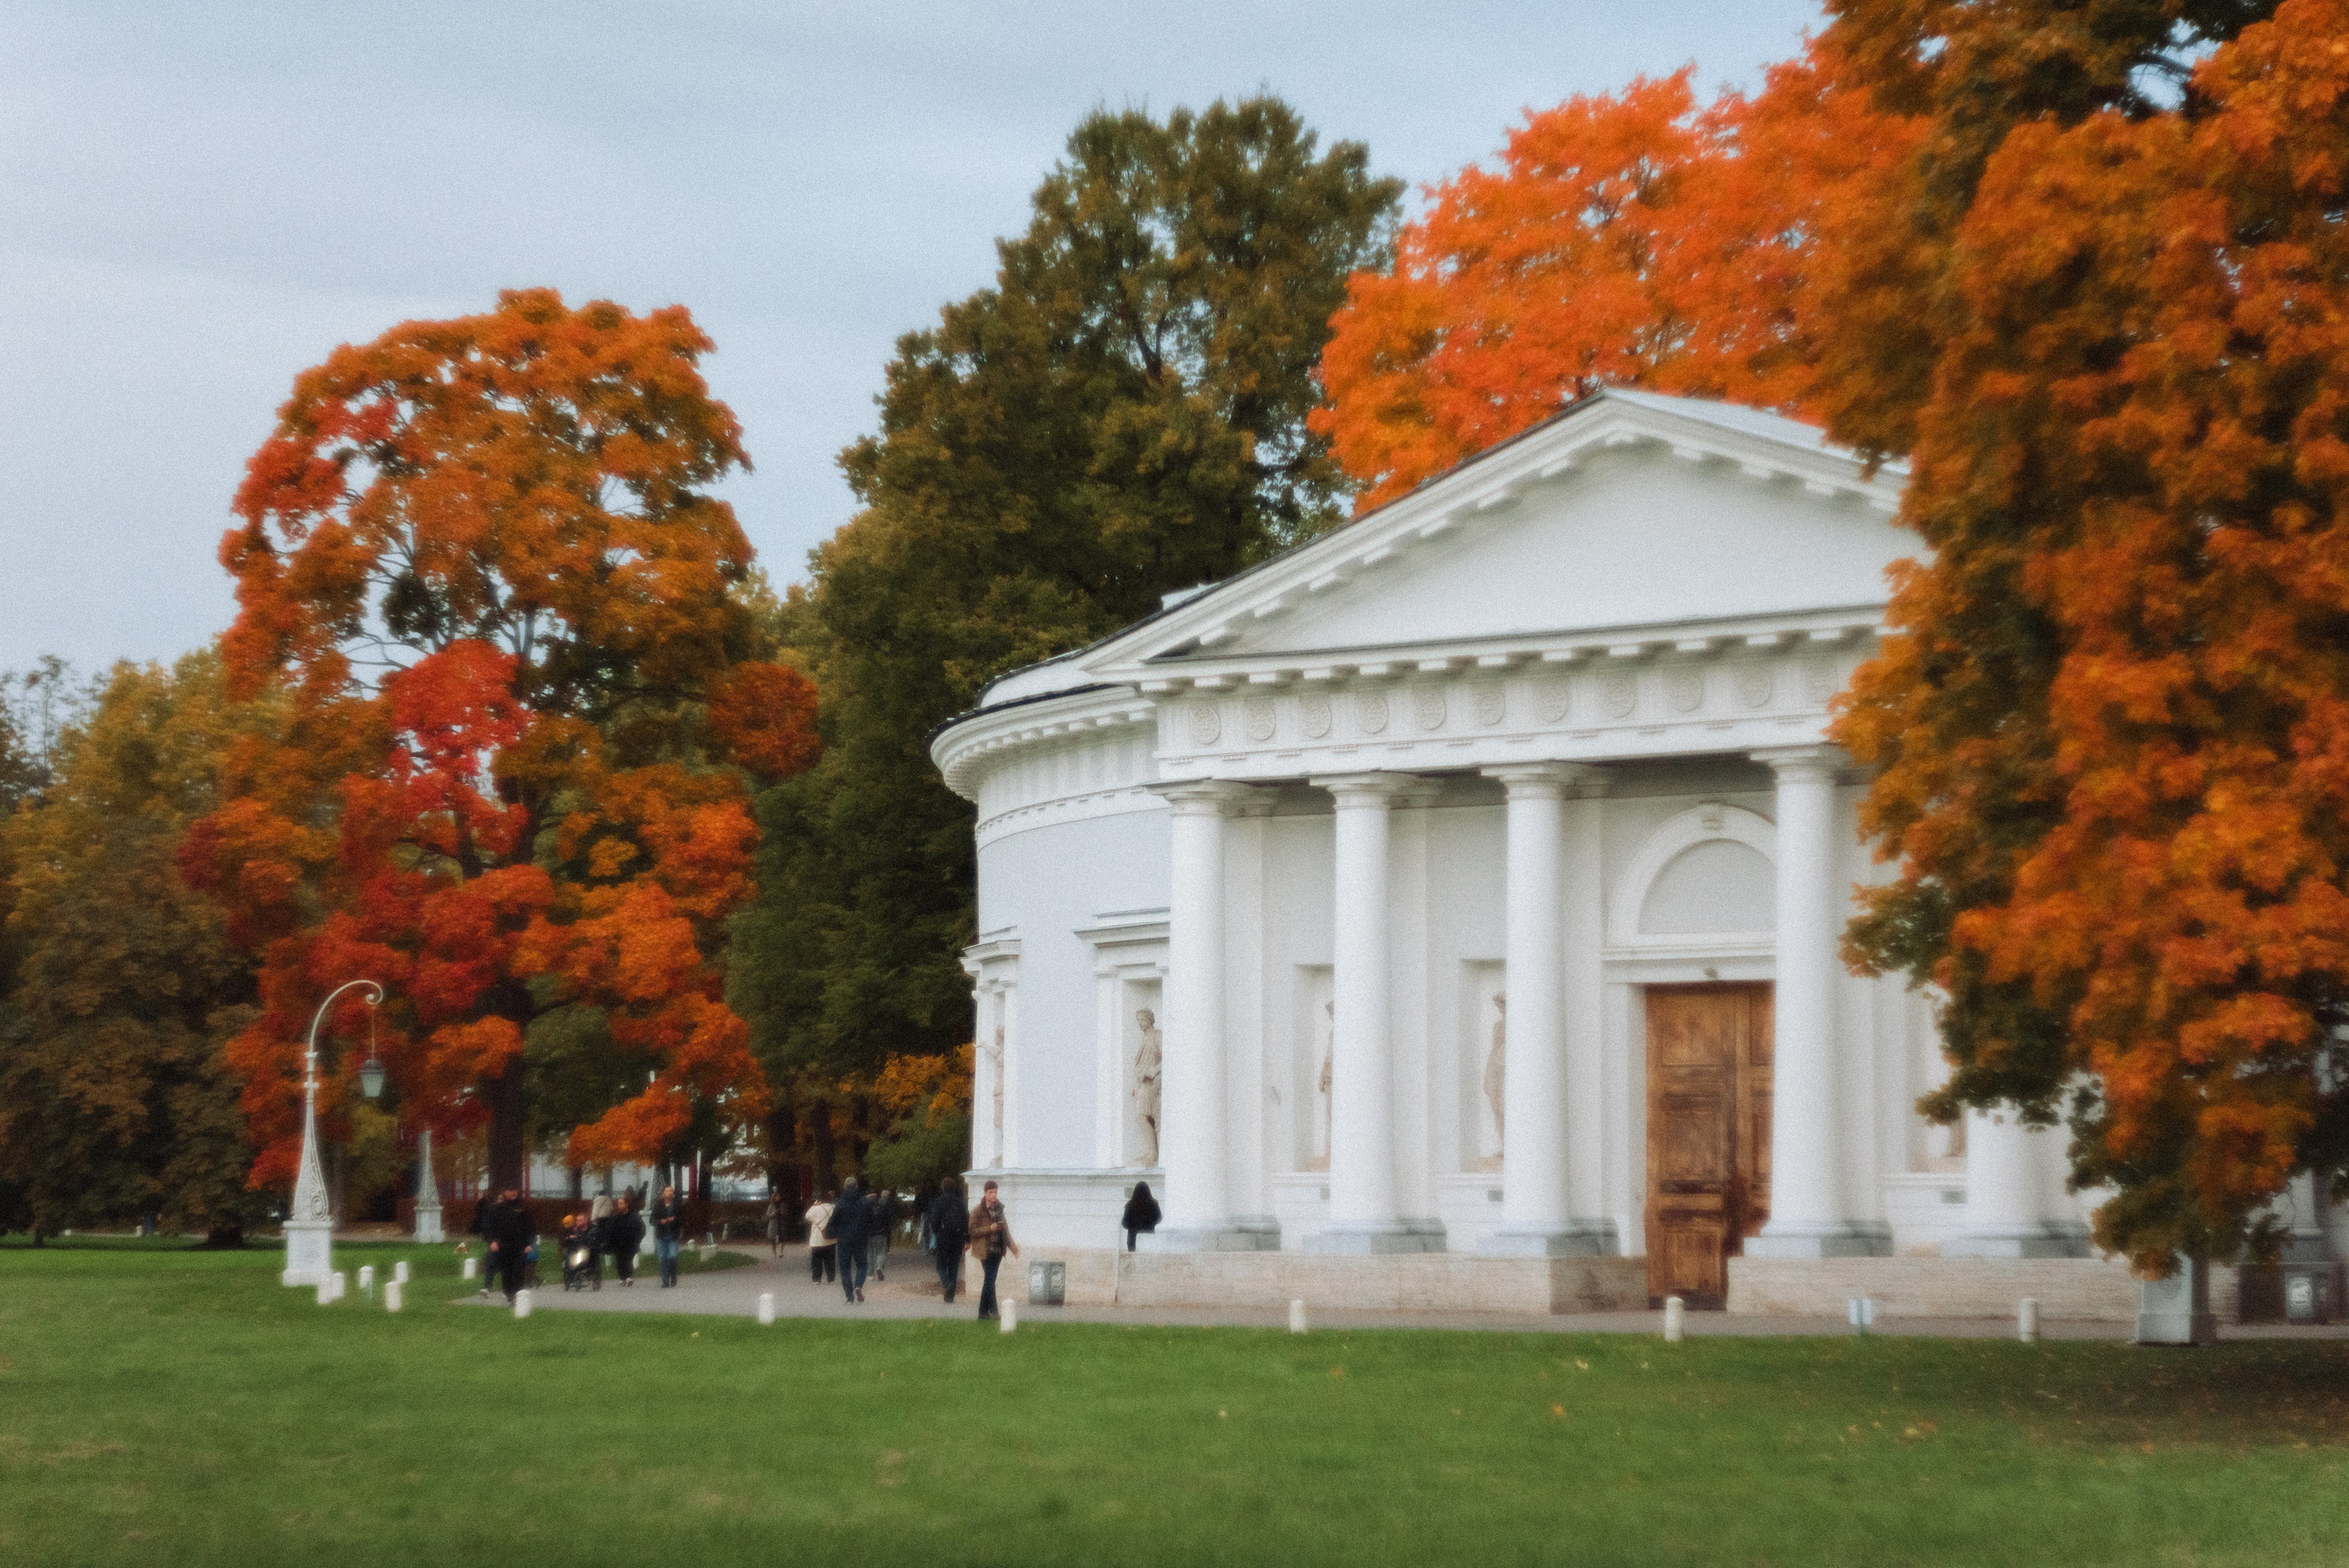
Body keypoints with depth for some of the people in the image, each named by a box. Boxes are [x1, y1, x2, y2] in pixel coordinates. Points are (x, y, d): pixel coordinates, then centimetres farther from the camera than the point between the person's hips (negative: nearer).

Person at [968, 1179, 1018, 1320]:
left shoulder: (999, 1209, 12)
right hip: (986, 1250, -6)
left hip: (998, 1250, 6)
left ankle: (983, 1311, 16)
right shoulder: (978, 1211, -7)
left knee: (989, 1280, 10)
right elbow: (972, 1231, -10)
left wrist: (1012, 1245, 7)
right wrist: (989, 1229, -21)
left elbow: (1005, 1229, 17)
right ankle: (993, 1311, -9)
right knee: (990, 1280, -10)